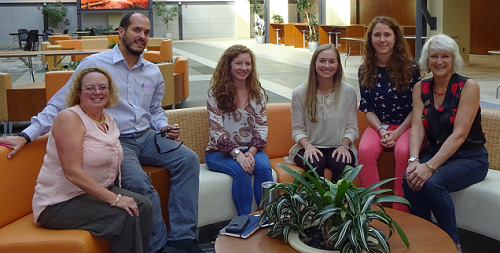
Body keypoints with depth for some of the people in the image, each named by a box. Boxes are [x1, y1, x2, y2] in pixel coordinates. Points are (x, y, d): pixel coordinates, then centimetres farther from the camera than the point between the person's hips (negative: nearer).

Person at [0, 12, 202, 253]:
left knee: (188, 159, -18)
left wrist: (164, 127, 4)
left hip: (146, 137, 6)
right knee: (138, 181, -33)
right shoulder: (94, 64, -4)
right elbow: (60, 103, -4)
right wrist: (26, 135, -12)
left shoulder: (153, 72, 13)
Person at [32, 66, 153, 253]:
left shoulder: (109, 120, 10)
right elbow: (73, 172, -25)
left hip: (96, 192, 8)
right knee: (124, 216, -24)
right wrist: (114, 199, -27)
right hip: (59, 202, -8)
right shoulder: (69, 118, -16)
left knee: (143, 206, -12)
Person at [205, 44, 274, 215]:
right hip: (220, 152, -3)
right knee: (241, 170, -33)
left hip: (251, 149, 3)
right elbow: (216, 130, -10)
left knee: (264, 167, -29)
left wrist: (251, 152, -15)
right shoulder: (216, 93, -2)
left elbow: (262, 126, 3)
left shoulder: (258, 93, 8)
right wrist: (237, 153, -23)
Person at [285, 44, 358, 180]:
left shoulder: (348, 91, 1)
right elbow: (297, 129, 1)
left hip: (338, 148, 1)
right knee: (315, 163, -33)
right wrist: (308, 146, -17)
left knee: (341, 163, -32)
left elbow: (352, 128, 4)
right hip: (310, 147, 0)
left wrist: (344, 146, -14)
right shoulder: (300, 93, 0)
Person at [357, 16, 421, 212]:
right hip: (378, 125, 2)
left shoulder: (410, 67, -3)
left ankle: (400, 211, -21)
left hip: (407, 125, -2)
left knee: (403, 152, -35)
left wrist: (398, 132, -14)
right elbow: (367, 109, 6)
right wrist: (381, 130, -12)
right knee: (365, 150, -31)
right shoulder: (365, 70, 5)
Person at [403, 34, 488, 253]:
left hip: (470, 158, -4)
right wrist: (414, 160, -27)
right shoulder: (420, 88, 3)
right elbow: (417, 127, -8)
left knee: (432, 182, -32)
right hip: (436, 152, 4)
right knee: (411, 181, -27)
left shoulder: (468, 87, -12)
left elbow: (459, 134, -21)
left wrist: (430, 167, -31)